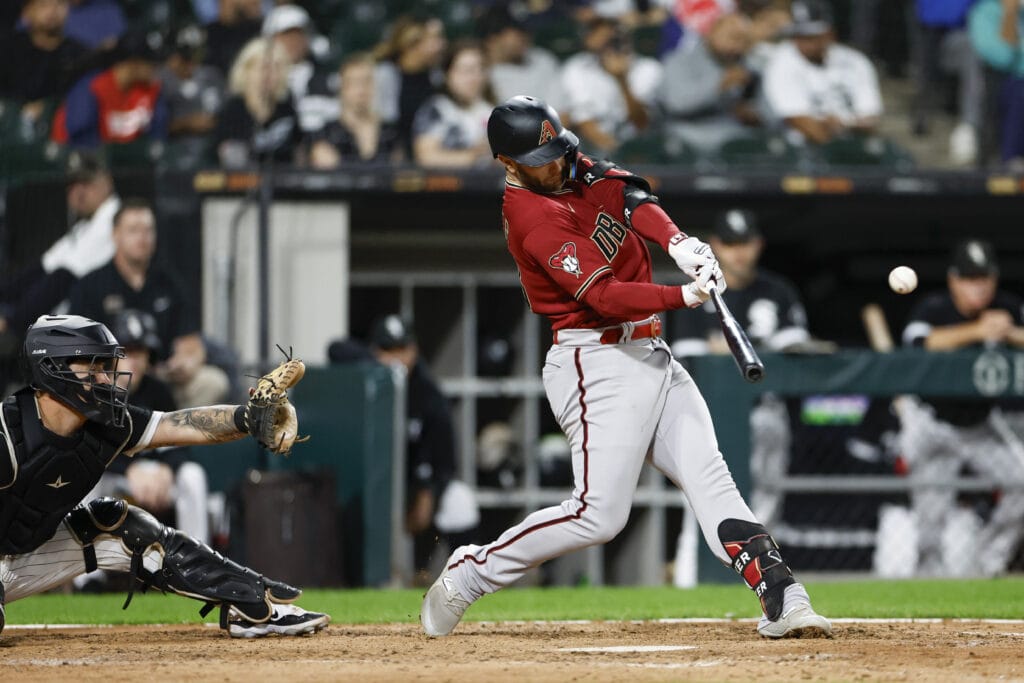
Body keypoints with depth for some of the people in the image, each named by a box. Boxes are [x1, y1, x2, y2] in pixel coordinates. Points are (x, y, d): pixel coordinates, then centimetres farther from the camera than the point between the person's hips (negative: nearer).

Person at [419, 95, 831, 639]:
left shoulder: (578, 169, 8)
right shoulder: (532, 216, -18)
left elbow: (630, 196, -9)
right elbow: (603, 296, -24)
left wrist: (678, 243, -27)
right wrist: (682, 297, -35)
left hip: (650, 355, 8)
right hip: (600, 364, -8)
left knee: (709, 476, -3)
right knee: (599, 515, -10)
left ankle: (780, 596, -12)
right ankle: (470, 573, 4)